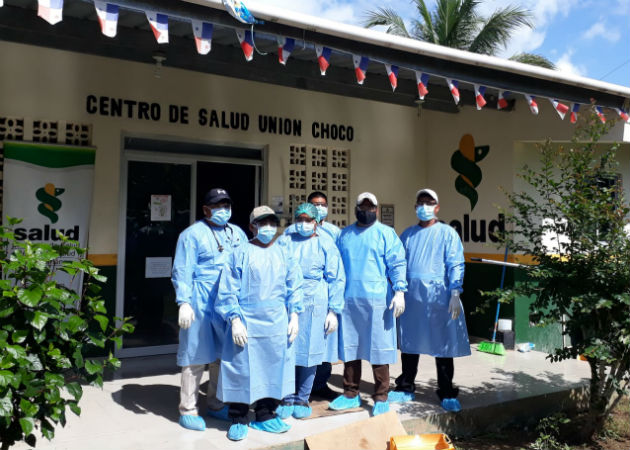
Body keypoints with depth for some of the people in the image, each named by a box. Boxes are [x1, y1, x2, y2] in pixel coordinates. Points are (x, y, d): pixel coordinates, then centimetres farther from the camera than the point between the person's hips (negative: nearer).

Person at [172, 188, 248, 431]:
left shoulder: (237, 233, 15)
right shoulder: (193, 234, -1)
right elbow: (182, 272, -7)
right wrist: (184, 303, -15)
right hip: (201, 302, -5)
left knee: (225, 354, 12)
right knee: (197, 356, 0)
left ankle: (216, 404, 28)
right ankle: (187, 410, 14)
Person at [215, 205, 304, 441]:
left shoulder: (284, 254, 9)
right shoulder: (241, 253, -2)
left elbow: (294, 288, 11)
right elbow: (229, 290, -4)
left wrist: (294, 316, 5)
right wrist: (235, 320, -10)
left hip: (277, 324, 4)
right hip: (247, 322, -3)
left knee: (273, 367, 10)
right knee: (243, 369, 2)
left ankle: (265, 415, 26)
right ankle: (238, 419, 19)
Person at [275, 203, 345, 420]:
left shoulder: (325, 245, 4)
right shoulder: (285, 241, 9)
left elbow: (336, 279, 3)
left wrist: (333, 311, -3)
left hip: (315, 306, -1)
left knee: (308, 353, 6)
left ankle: (302, 400, 22)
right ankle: (287, 399, 18)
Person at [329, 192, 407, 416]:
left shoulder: (386, 233, 4)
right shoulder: (344, 234, 16)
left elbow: (397, 264, -2)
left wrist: (399, 291, -13)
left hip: (377, 300, -4)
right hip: (348, 300, 4)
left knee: (378, 349, 0)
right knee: (349, 348, 9)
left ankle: (381, 398, 11)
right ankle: (350, 394, 22)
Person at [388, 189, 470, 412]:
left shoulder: (447, 233, 2)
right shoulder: (407, 234, 14)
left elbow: (456, 265, -3)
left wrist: (455, 294, -11)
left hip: (438, 294, -3)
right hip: (411, 294, 4)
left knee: (443, 345, 2)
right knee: (409, 343, 10)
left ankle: (447, 394, 15)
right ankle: (405, 389, 23)